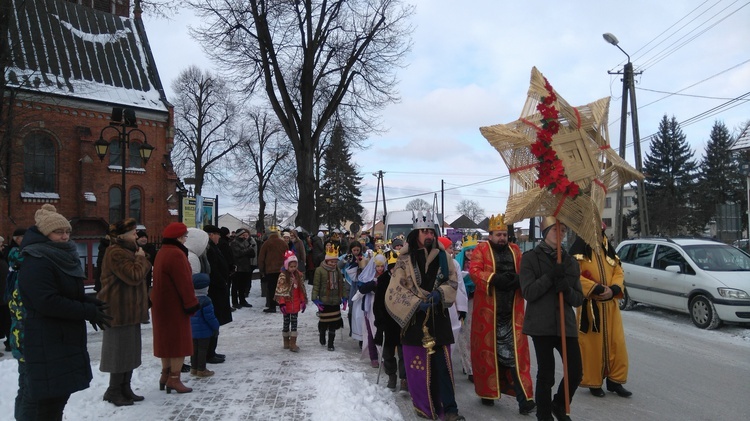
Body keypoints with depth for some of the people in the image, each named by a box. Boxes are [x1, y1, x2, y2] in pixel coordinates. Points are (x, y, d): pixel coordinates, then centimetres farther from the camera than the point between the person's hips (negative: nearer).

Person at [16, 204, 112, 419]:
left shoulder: (62, 257, 13)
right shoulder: (35, 262, -17)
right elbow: (48, 303, -25)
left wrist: (88, 302, 1)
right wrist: (89, 312, -22)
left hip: (65, 340, 10)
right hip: (44, 344, -9)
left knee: (59, 395, 20)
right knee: (42, 401, -2)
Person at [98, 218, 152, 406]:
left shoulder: (128, 250, 17)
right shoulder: (116, 253, -17)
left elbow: (143, 270, 18)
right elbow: (134, 276, -22)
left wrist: (141, 259, 0)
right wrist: (141, 258, -11)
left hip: (130, 308, 11)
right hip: (120, 309, -11)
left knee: (130, 350, 14)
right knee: (121, 350, -3)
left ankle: (125, 388, 22)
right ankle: (114, 391, 9)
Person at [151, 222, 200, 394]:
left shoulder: (162, 252, 13)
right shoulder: (176, 254, -20)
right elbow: (184, 282, -22)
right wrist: (191, 304, -15)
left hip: (162, 305, 10)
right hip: (175, 305, -10)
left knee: (168, 340, 18)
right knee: (179, 341, -1)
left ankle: (166, 375, 27)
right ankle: (174, 379, 4)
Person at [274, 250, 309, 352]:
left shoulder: (299, 275, 2)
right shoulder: (283, 276, -12)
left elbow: (302, 289, 8)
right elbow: (280, 291, -14)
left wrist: (303, 301, 5)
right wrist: (282, 304, -18)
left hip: (296, 304, 4)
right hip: (287, 303, -4)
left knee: (294, 322, 6)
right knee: (286, 322, 10)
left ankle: (293, 343, 9)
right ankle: (286, 341, 24)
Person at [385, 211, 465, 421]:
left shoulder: (443, 257, 4)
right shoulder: (405, 259, -4)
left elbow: (452, 281, 8)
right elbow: (396, 290, -6)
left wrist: (439, 294, -11)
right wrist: (417, 303, -17)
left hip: (438, 319, 2)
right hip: (414, 319, -1)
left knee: (442, 364, 0)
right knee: (419, 365, 5)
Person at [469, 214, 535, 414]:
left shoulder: (515, 250, 15)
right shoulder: (481, 250, 2)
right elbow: (474, 270, -11)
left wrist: (517, 280, -11)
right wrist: (494, 278, -26)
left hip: (511, 311, 3)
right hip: (488, 310, -2)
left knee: (515, 353, 2)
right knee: (488, 349, 7)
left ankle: (524, 398, 3)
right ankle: (487, 391, 22)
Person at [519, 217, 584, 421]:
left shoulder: (570, 261, 11)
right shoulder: (530, 257, -1)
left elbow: (579, 299, 8)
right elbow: (528, 292, -11)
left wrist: (566, 289, -13)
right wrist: (550, 276, -19)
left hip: (566, 324, 4)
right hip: (541, 325, -4)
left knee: (576, 372, 5)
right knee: (546, 374, 2)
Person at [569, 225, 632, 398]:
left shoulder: (608, 250, 14)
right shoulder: (579, 251, -8)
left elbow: (619, 272, 11)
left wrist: (613, 289, -9)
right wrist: (598, 289, -20)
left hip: (610, 305, 6)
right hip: (589, 306, -6)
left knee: (617, 343, 8)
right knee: (591, 345, 1)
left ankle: (614, 380, 22)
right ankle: (593, 382, 15)